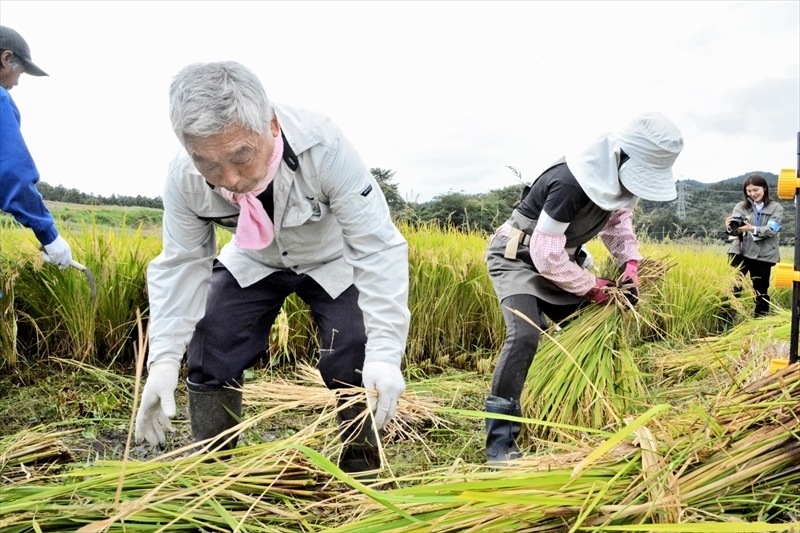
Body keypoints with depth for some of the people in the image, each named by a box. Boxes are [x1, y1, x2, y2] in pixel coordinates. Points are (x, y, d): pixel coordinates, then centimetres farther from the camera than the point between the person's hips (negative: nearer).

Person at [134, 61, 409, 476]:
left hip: (332, 262, -3)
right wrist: (164, 357, -26)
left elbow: (379, 248, -36)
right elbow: (181, 264, -16)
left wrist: (384, 351, -44)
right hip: (253, 263, 3)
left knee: (353, 367, -16)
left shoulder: (323, 147, -39)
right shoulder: (184, 177, -28)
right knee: (208, 358, -5)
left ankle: (362, 477, 7)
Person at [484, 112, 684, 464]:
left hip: (559, 259, 9)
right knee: (524, 335, -26)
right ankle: (499, 441, -18)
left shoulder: (620, 178, -7)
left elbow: (618, 219, 12)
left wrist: (630, 261, -7)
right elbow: (546, 254, -30)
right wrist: (591, 286, -17)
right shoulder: (572, 182, -33)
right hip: (518, 256, -9)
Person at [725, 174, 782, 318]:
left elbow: (771, 230, -11)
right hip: (740, 252, 1)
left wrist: (752, 229, -29)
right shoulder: (740, 206, 6)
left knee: (761, 289, 8)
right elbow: (736, 231, -7)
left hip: (763, 255, 0)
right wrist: (730, 227, -31)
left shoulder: (776, 208, 4)